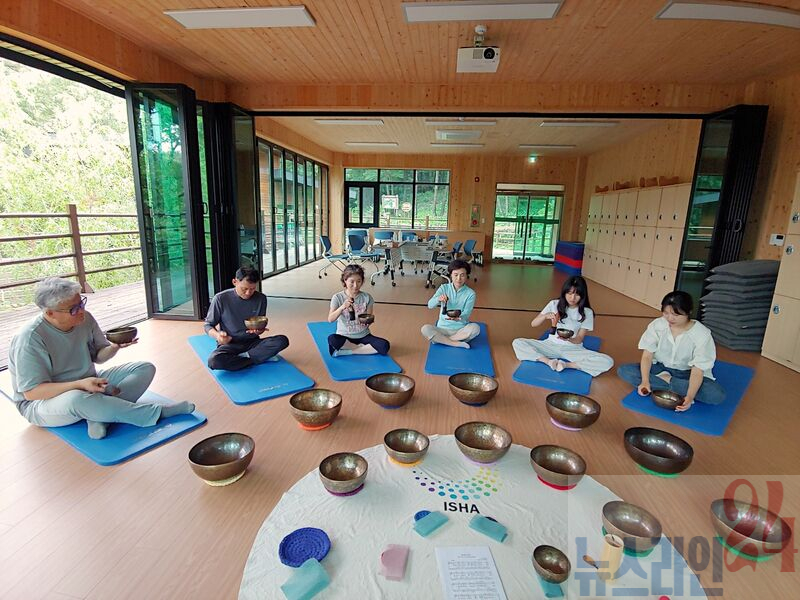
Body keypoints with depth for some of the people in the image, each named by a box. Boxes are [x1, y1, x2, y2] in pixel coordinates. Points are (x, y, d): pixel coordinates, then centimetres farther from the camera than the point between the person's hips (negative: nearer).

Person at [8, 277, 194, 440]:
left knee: (145, 369, -7)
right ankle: (156, 413, -30)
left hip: (89, 385, 7)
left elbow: (98, 356, 5)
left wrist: (115, 347, -18)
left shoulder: (84, 319, -6)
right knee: (76, 400, -42)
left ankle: (99, 415, -28)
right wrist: (80, 384, -35)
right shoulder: (30, 338, -22)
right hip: (43, 401, -6)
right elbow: (32, 392, -22)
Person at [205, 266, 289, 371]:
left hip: (252, 342, 2)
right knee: (214, 361, -36)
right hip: (230, 344, -2)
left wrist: (259, 330, -17)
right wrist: (217, 335, -24)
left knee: (283, 340, -24)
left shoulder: (261, 298, -4)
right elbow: (208, 325, -1)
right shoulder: (220, 299, -11)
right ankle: (263, 356, -21)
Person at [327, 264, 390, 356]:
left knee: (384, 346, -25)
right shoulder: (338, 297, -7)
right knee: (332, 339, -36)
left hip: (363, 336, 2)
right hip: (344, 336, -2)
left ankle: (345, 351, -17)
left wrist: (368, 320, -24)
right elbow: (330, 319, -16)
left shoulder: (367, 297, -3)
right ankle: (361, 347, -14)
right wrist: (342, 307, -32)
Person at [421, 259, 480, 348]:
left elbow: (466, 315, -14)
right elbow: (430, 305, -12)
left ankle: (441, 339, -20)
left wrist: (458, 318, -38)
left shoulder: (470, 293, -5)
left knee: (475, 328, -31)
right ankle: (456, 343, -23)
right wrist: (438, 299, -35)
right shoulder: (444, 288, -1)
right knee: (425, 329, -27)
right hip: (443, 328, 1)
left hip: (461, 330, 0)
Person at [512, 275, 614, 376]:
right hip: (552, 345, 1)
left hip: (573, 349, -1)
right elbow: (533, 324, -4)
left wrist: (569, 339, -31)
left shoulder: (587, 312, -7)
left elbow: (579, 339, -8)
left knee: (608, 362, -26)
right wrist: (545, 316, -25)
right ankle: (549, 361, -27)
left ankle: (566, 365, -23)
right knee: (517, 343, -20)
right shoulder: (554, 304, -5)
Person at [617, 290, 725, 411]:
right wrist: (645, 381, -31)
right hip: (661, 368, 3)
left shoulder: (702, 334, -22)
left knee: (717, 395, -31)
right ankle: (679, 391, -22)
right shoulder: (657, 325, -16)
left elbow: (697, 370, -25)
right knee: (623, 371, -22)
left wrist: (690, 396, -40)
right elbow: (647, 355, -15)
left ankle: (665, 380, -16)